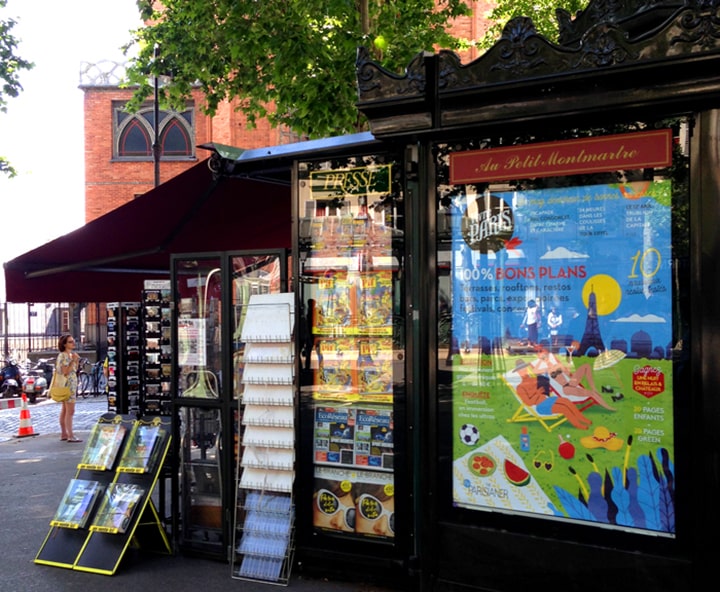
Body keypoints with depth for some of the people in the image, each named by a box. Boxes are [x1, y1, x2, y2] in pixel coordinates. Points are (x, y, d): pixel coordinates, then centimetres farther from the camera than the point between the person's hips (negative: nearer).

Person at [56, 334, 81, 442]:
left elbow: (74, 370, 18)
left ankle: (63, 434, 17)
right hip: (68, 384, -10)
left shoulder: (69, 355, 16)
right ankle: (70, 436, -11)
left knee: (64, 410, 12)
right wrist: (73, 361, -21)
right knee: (70, 411, -11)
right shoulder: (63, 355, -13)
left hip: (72, 384, 10)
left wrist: (76, 361, 5)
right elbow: (65, 371, -21)